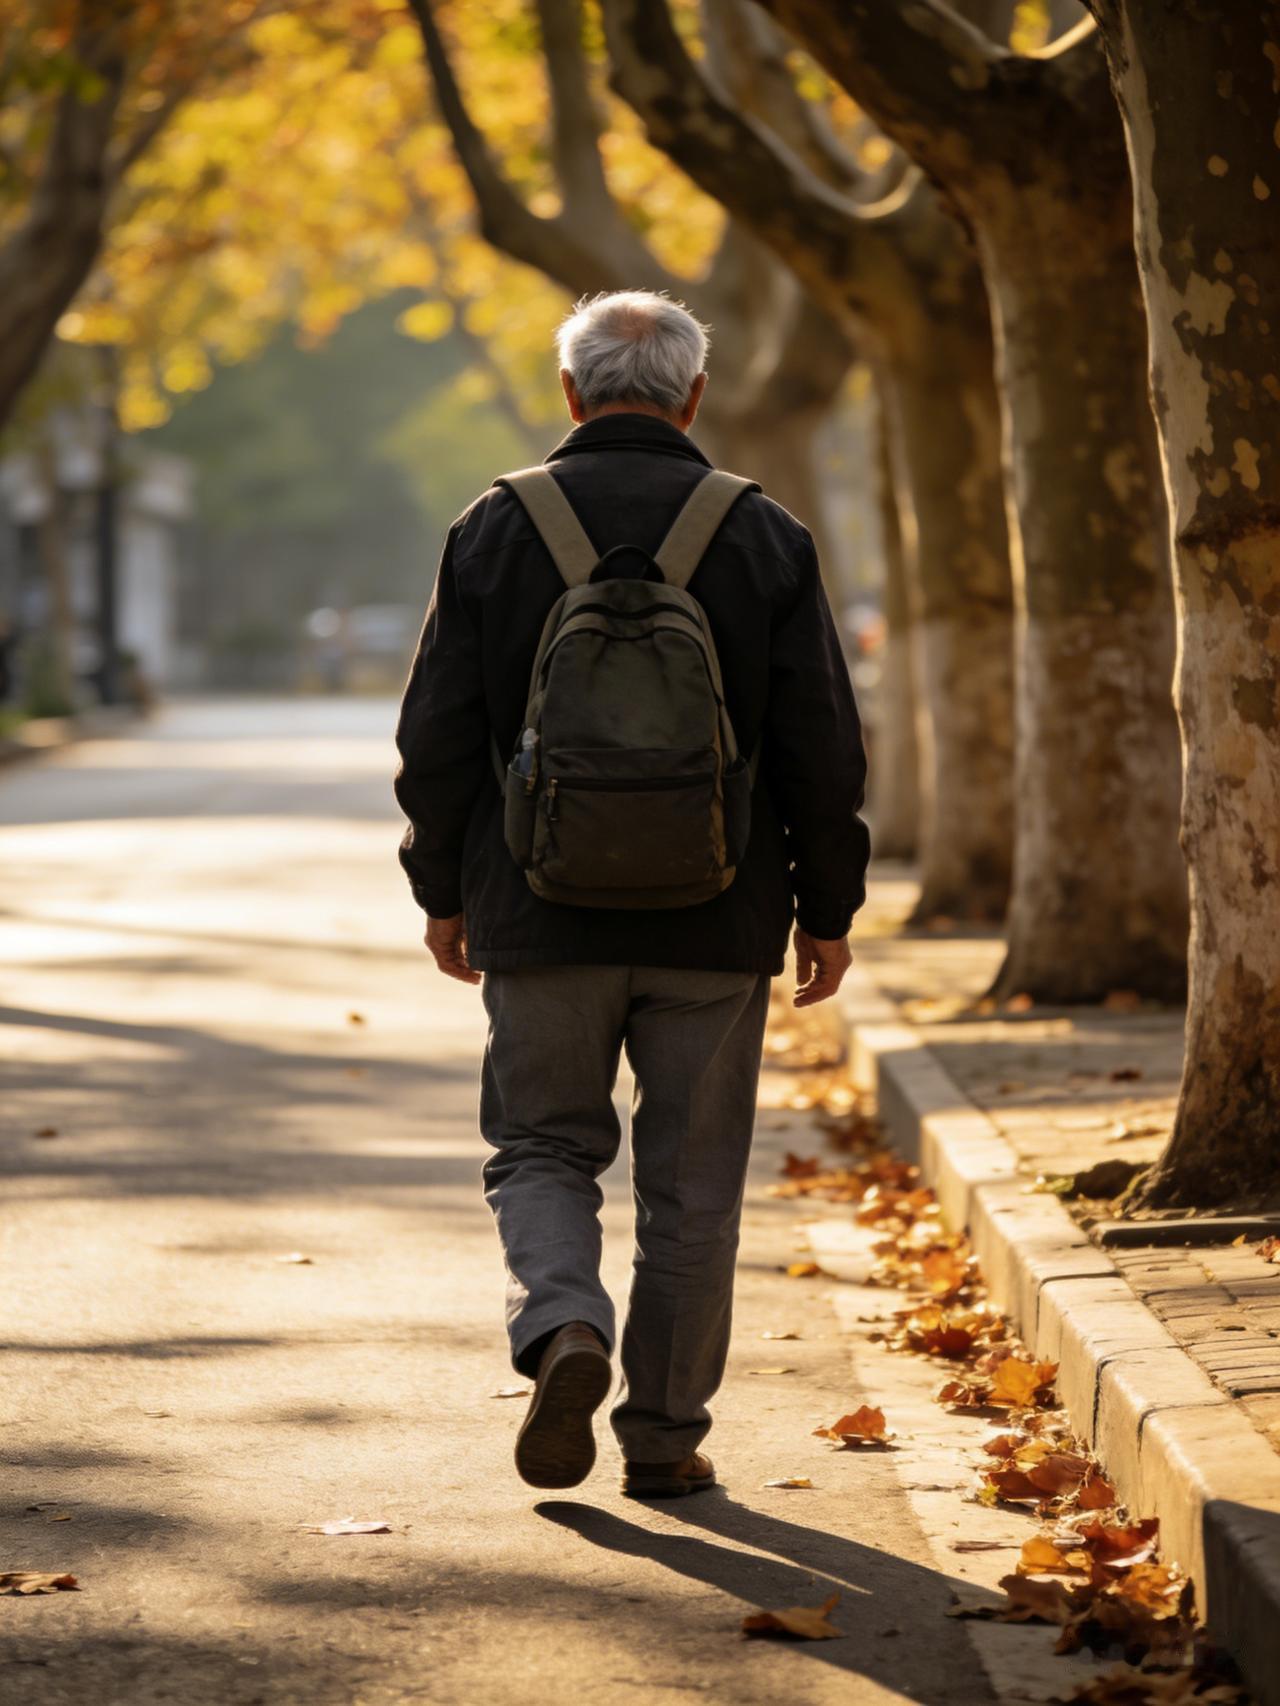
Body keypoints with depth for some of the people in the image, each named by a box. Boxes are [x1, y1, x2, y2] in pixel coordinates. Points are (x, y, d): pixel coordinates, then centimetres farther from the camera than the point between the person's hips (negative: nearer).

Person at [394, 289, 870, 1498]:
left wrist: (443, 890, 11)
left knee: (543, 1148, 13)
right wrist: (827, 908, 9)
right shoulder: (763, 537, -1)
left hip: (543, 915, 0)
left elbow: (435, 738, -1)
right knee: (691, 1183, 9)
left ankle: (564, 1332, -13)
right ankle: (664, 1436, 14)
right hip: (717, 924, 0)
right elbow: (824, 750, -1)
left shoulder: (494, 529, -2)